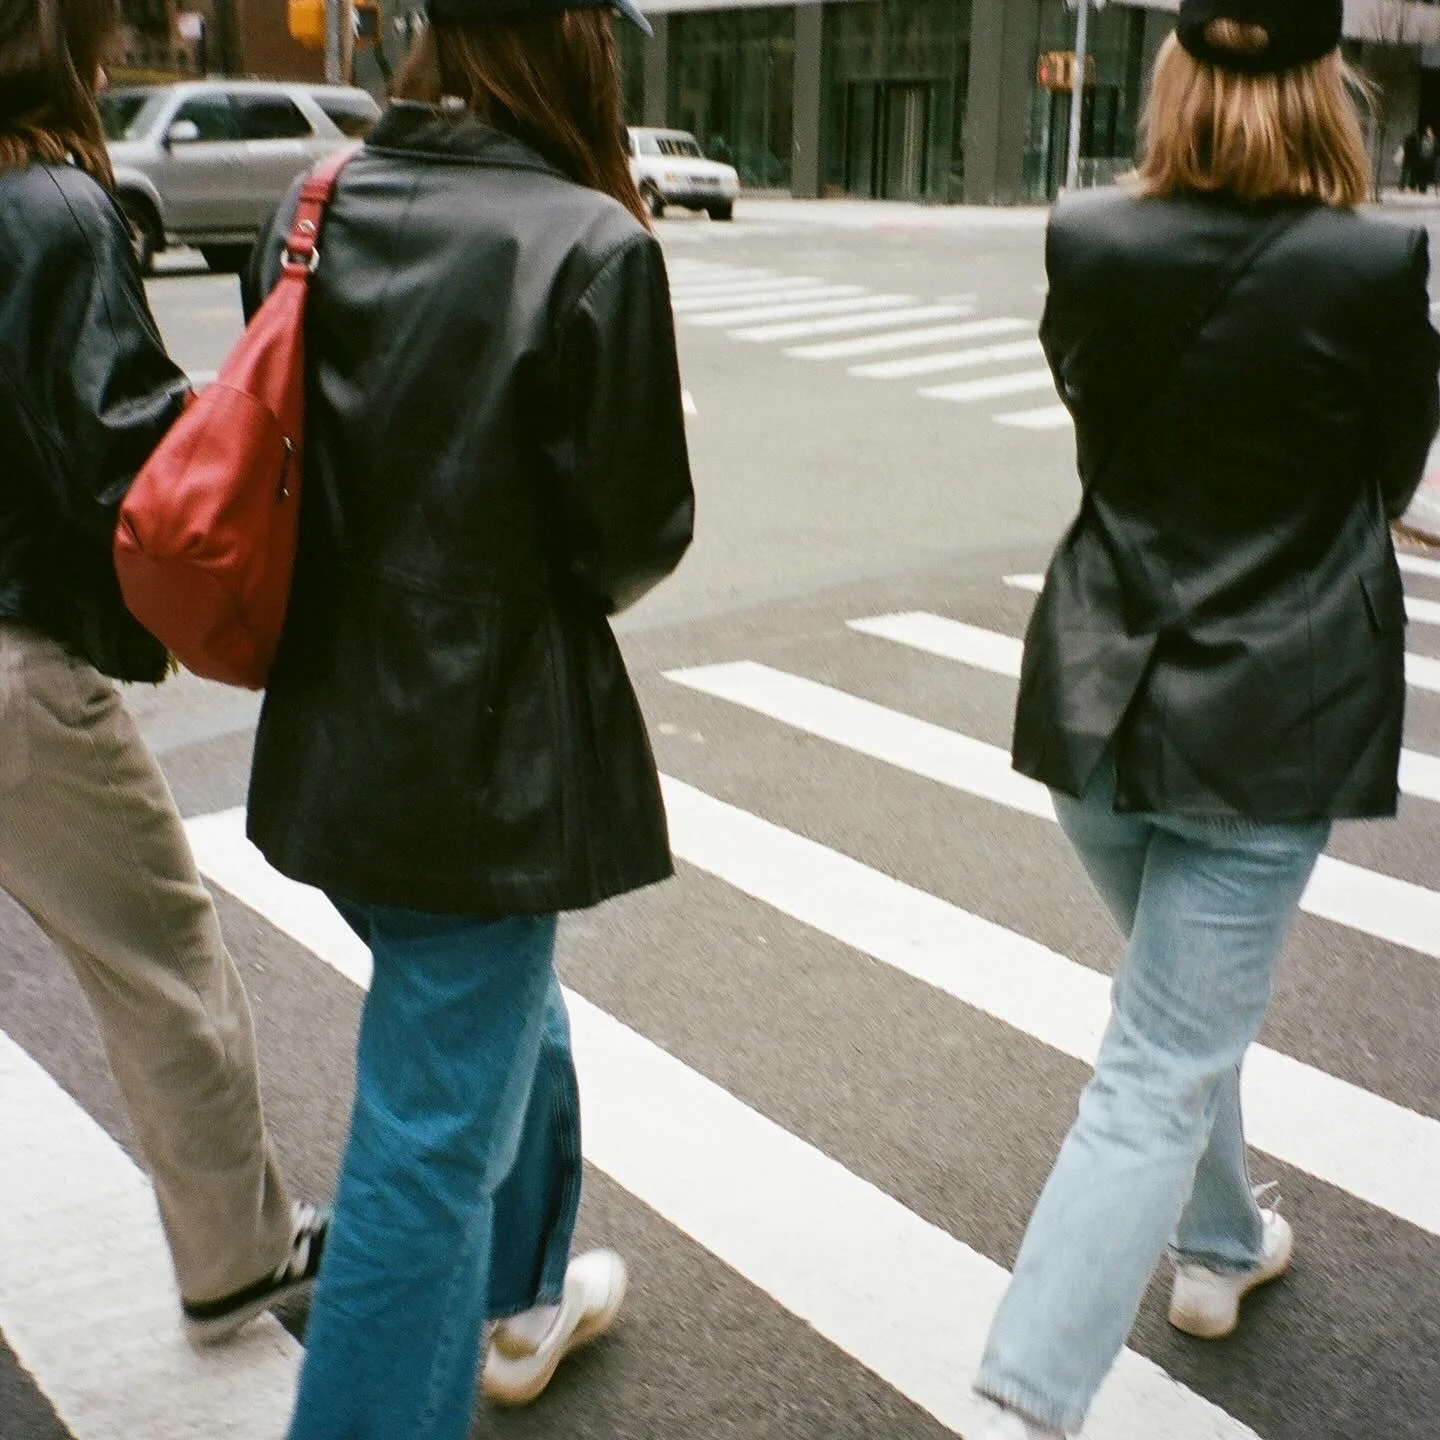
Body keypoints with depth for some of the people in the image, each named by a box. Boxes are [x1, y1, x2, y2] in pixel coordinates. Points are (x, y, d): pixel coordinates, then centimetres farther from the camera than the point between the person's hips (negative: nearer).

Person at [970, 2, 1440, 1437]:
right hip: (1266, 722, -4)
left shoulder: (1088, 244, -5)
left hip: (1096, 700, 5)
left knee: (1187, 995, 27)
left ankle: (1219, 1246, 49)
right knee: (1162, 1072, 2)